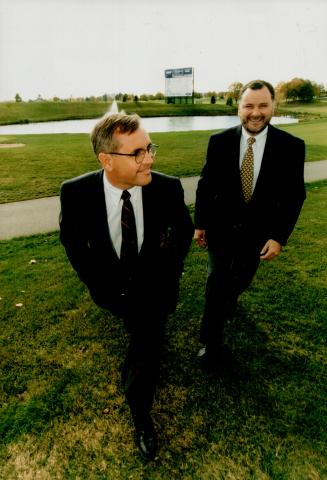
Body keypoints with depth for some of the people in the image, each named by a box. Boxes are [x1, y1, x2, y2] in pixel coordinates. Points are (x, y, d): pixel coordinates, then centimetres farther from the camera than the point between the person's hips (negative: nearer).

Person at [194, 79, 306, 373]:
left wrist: (279, 236, -11)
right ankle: (213, 344, 16)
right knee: (217, 282, -4)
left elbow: (294, 195, -6)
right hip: (221, 226, -1)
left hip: (257, 231, 1)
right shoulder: (220, 141, -9)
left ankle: (228, 298, 56)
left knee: (241, 280, 18)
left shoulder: (291, 146, -10)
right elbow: (206, 185, -2)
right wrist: (200, 224, 0)